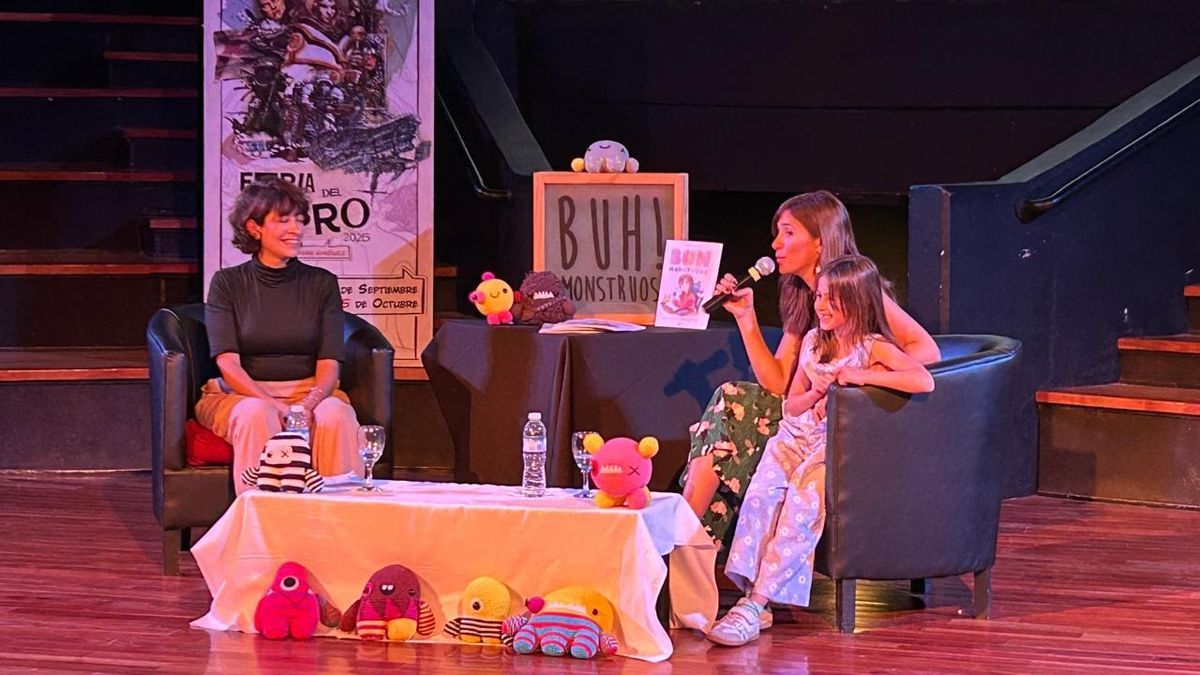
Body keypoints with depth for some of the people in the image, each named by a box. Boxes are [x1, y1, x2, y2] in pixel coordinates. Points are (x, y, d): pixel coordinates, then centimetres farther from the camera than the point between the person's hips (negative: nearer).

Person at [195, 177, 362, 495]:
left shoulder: (321, 284, 8)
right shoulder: (227, 283, 4)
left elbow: (329, 365, 1)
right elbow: (228, 363, -6)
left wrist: (308, 405, -22)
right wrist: (274, 405, -23)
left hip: (309, 393, 1)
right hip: (241, 394, -1)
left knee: (334, 415, -32)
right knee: (257, 416, -36)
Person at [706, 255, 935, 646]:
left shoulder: (874, 348, -3)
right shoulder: (813, 342, 15)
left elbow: (925, 382, -19)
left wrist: (862, 376, -17)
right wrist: (814, 394, -3)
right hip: (797, 438, 5)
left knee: (802, 501, -30)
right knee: (762, 491, -25)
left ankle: (756, 603, -34)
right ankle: (752, 594, -35)